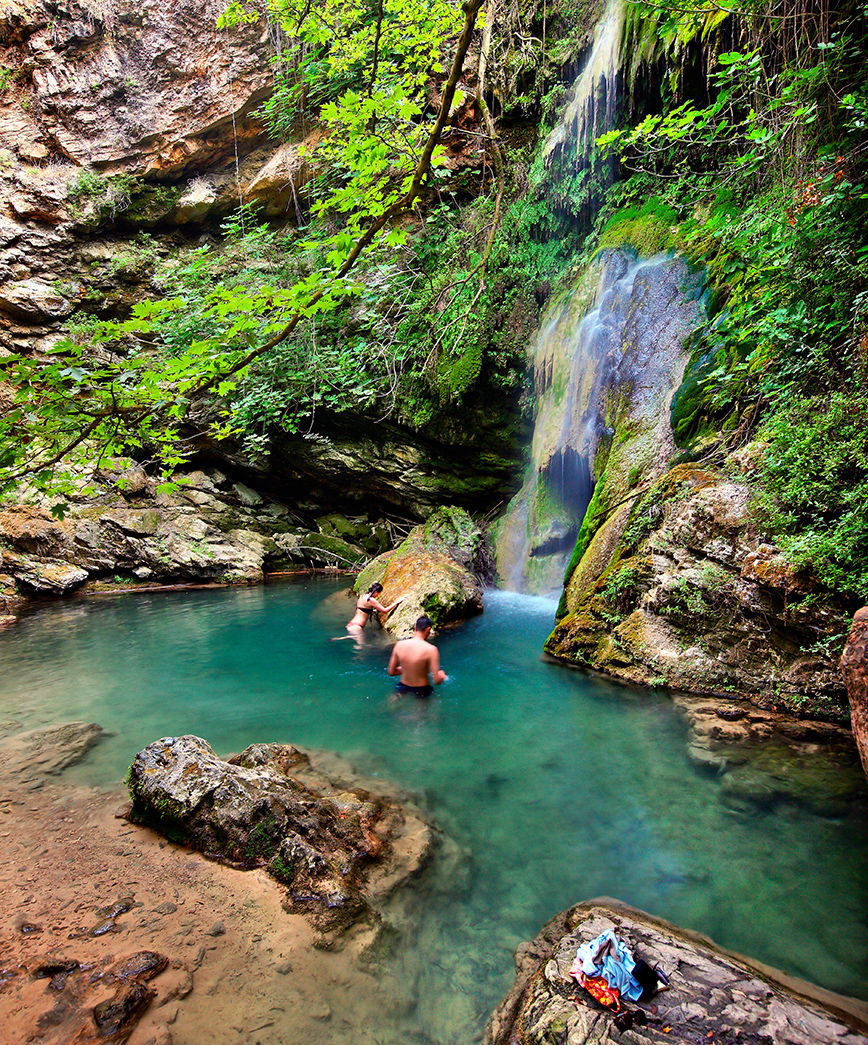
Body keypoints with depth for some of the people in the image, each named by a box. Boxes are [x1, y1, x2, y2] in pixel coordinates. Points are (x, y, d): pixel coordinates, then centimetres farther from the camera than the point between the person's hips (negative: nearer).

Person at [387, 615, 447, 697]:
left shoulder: (399, 644, -9)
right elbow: (437, 681, -20)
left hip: (403, 689, 3)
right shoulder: (431, 649, -22)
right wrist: (442, 675, 2)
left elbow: (391, 672, 1)